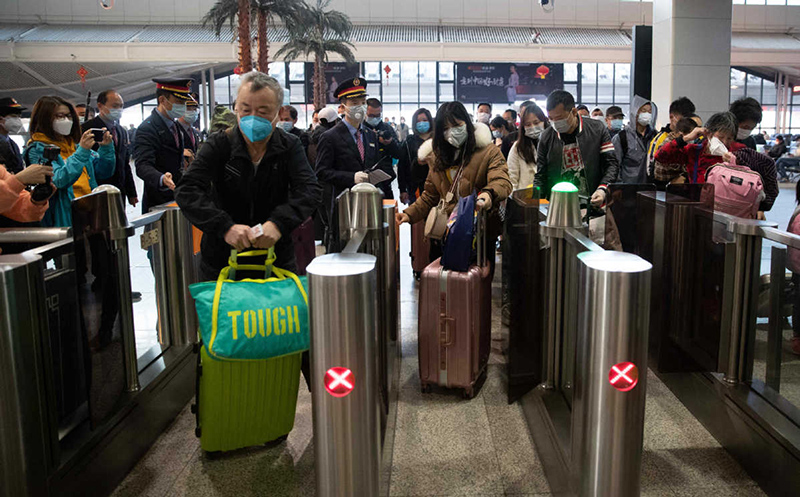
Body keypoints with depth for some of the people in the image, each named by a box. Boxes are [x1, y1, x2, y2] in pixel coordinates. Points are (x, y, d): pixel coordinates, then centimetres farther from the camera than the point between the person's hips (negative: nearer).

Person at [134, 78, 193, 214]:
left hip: (177, 198, 8)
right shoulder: (147, 128, -15)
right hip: (157, 202, -8)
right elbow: (143, 165, -27)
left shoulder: (175, 125, 14)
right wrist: (162, 179, -45)